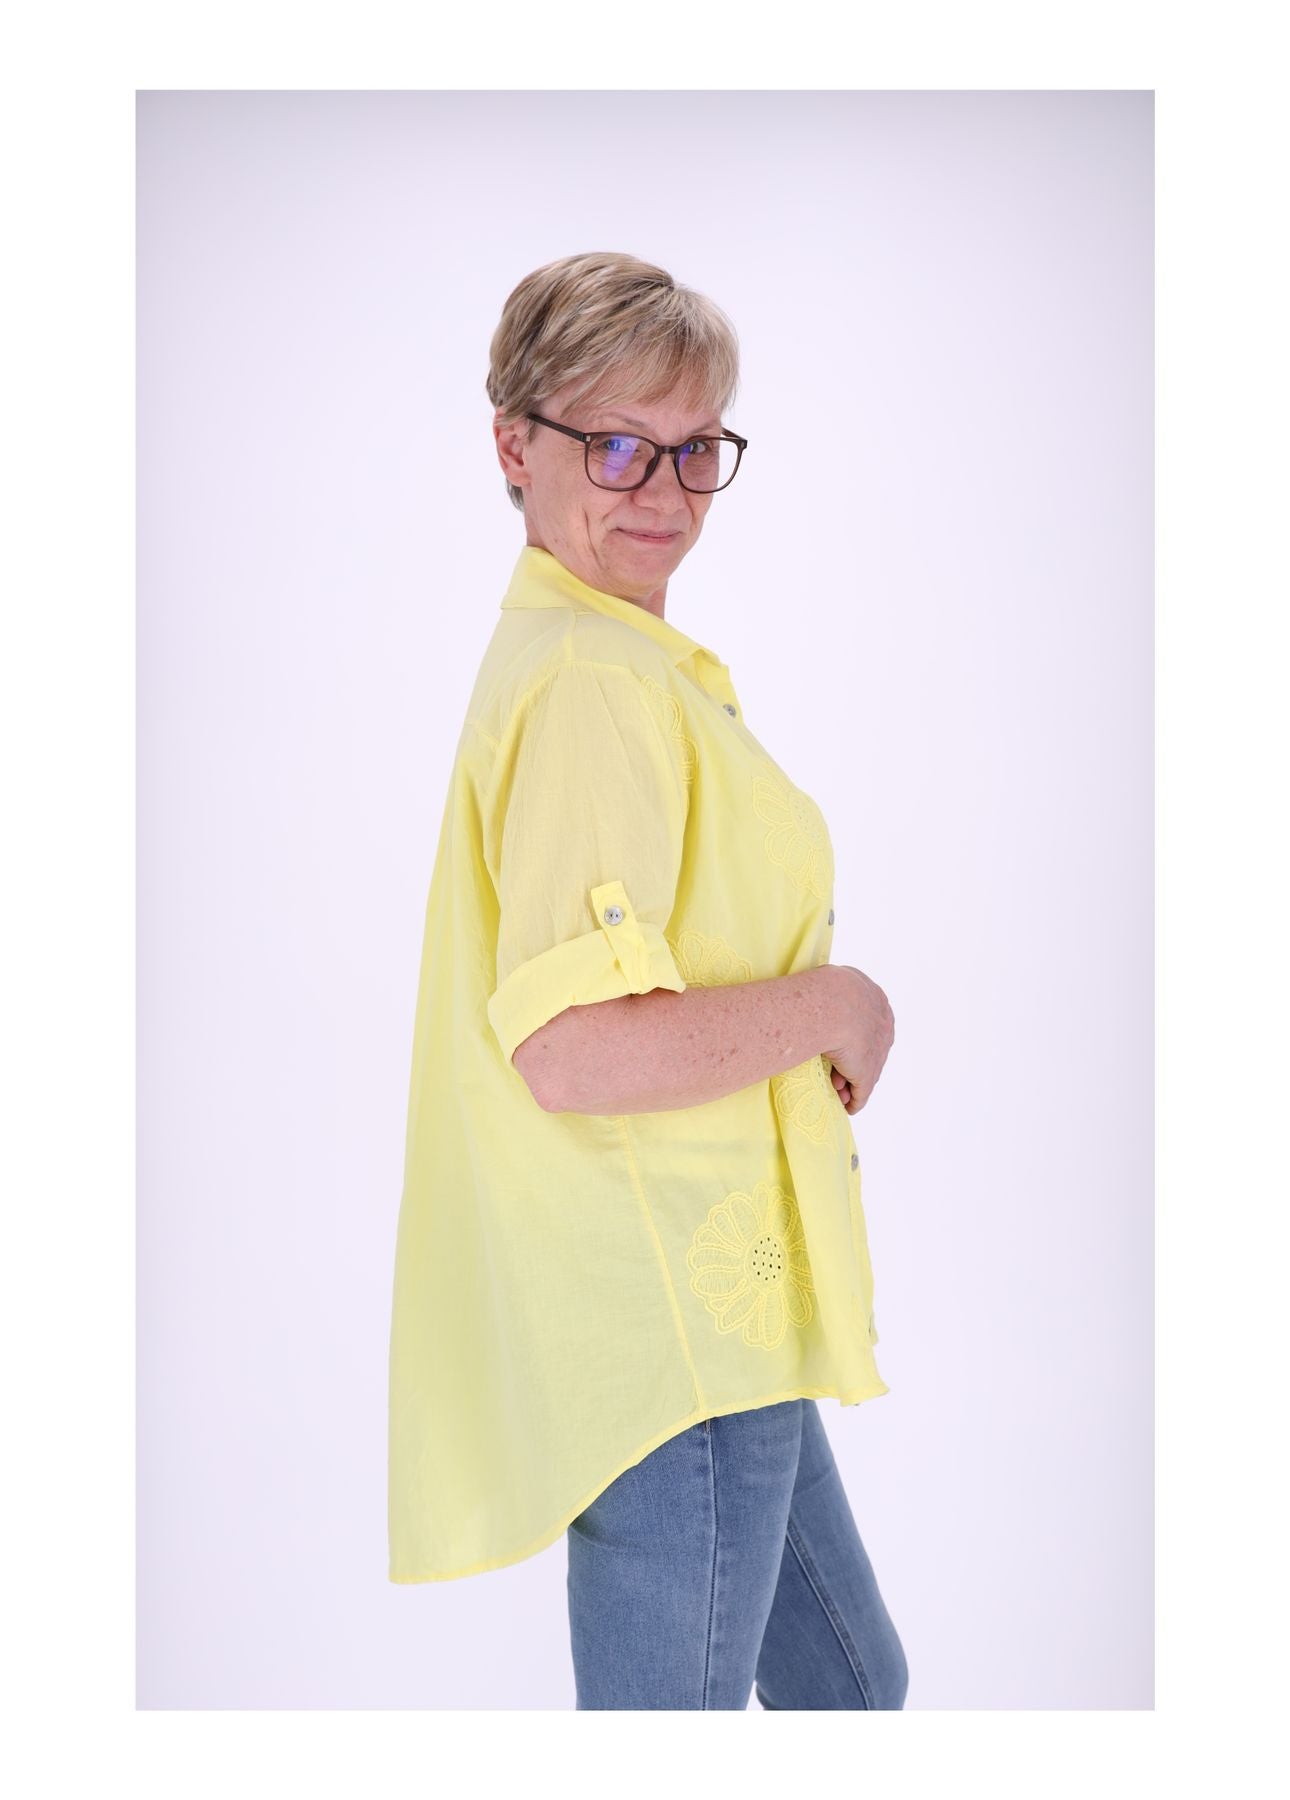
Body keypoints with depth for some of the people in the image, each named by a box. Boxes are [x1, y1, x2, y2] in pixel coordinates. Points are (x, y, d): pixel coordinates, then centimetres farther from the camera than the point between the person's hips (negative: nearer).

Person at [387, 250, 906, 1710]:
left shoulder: (631, 663, 15)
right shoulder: (590, 684, -19)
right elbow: (572, 1053, -29)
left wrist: (810, 1029, 10)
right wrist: (835, 1007, -16)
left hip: (706, 1314, 10)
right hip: (668, 1327, -10)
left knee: (848, 1680, 25)